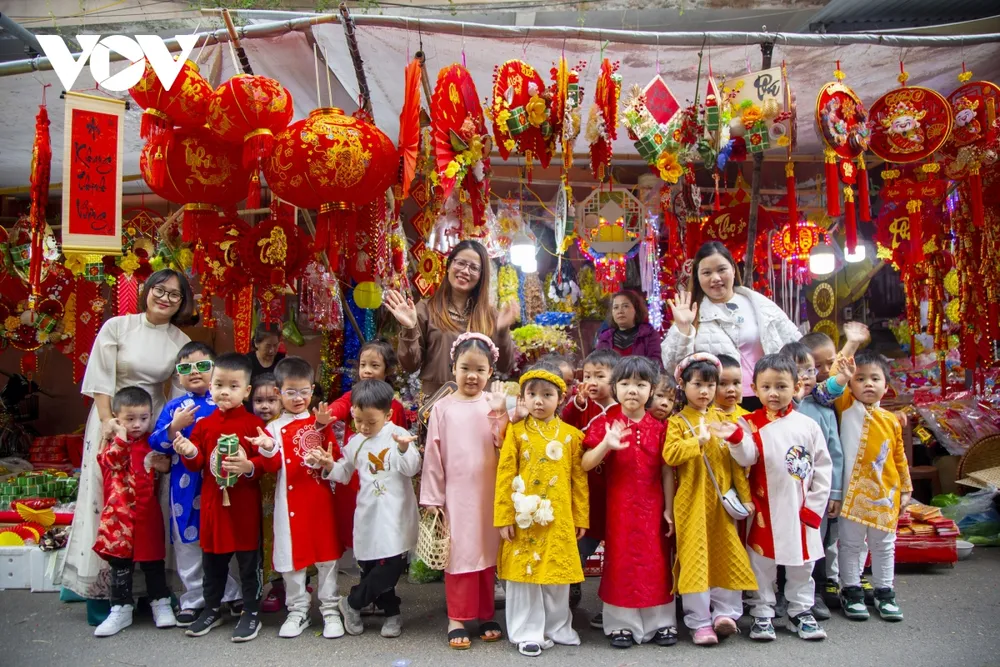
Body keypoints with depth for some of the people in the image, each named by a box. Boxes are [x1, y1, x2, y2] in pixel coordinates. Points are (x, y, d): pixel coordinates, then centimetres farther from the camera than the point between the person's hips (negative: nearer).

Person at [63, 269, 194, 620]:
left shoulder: (181, 342, 2)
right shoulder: (117, 327, -4)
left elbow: (180, 392, 2)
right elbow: (100, 379, -6)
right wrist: (107, 421, -12)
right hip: (113, 418, -2)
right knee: (106, 498, -1)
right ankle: (98, 589, 9)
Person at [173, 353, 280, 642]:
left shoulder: (253, 424, -8)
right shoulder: (204, 425, 4)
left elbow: (271, 460, -13)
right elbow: (197, 464, 8)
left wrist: (250, 466, -30)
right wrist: (190, 453, -13)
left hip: (245, 504, -4)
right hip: (213, 502, 4)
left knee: (248, 559, 5)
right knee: (212, 560, 17)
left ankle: (251, 613, 20)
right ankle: (212, 610, 35)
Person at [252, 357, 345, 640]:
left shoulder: (320, 421, 6)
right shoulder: (275, 427, 5)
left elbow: (336, 457, -6)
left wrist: (324, 428, -19)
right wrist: (266, 449, -27)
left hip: (321, 499, 0)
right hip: (290, 502, 0)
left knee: (327, 554, 7)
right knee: (292, 556, 9)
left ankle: (330, 609, 21)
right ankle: (297, 611, 26)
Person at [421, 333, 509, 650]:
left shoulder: (495, 405, -1)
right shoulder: (442, 408, -2)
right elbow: (433, 455, -1)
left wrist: (499, 415, -20)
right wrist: (432, 498, -1)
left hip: (489, 493, 1)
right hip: (456, 493, -1)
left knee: (487, 553, 12)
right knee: (459, 555, 5)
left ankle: (486, 615, 26)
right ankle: (457, 619, 17)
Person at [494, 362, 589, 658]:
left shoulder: (571, 434, 2)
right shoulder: (516, 431, -3)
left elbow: (579, 478, 5)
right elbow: (504, 476, -5)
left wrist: (581, 517, 6)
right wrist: (504, 518, -8)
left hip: (559, 518, 2)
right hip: (524, 518, -1)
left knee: (557, 571, 12)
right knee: (524, 572, 5)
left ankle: (558, 628, 31)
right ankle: (527, 633, 20)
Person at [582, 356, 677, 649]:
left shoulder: (659, 428, 1)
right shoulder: (605, 423, -5)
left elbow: (667, 472, 4)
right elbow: (585, 465, -12)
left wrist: (668, 509, 0)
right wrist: (605, 445, -29)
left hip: (652, 508, 2)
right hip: (619, 506, -1)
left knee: (656, 562, 8)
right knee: (621, 562, 6)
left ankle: (660, 622, 22)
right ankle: (622, 624, 18)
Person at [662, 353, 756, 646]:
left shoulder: (722, 418, 9)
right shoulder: (677, 421, -1)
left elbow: (736, 459, 8)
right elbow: (670, 454, -17)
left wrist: (745, 496, 5)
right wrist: (698, 440, -22)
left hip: (721, 500, 3)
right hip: (692, 501, -3)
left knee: (727, 554, 5)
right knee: (694, 556, 0)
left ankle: (725, 611, 18)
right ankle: (699, 621, 9)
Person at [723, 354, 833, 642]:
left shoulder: (808, 425, 1)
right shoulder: (752, 424, -4)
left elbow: (823, 467, 3)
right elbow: (747, 457, -19)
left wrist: (814, 505, -2)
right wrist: (736, 438, -40)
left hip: (801, 511, 2)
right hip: (765, 510, -2)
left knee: (802, 564, 14)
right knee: (762, 563, 7)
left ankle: (801, 611, 31)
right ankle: (762, 613, 21)